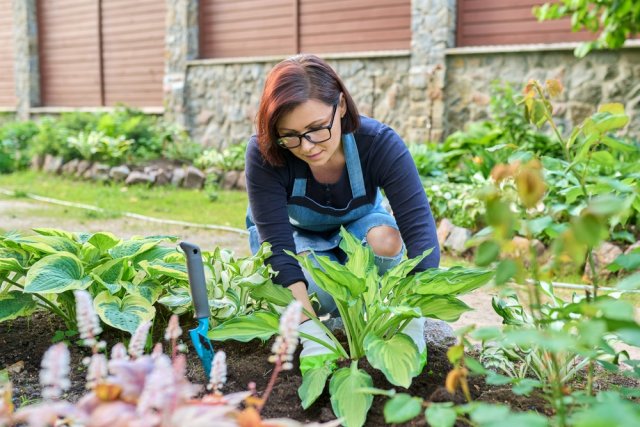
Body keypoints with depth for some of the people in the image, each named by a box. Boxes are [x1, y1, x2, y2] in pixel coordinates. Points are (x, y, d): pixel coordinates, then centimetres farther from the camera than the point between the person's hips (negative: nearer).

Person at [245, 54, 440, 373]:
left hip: (356, 227, 2)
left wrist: (412, 324, -48)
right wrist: (312, 332, -47)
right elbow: (277, 246, -36)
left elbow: (420, 230, -38)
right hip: (296, 236, -1)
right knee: (323, 296, -32)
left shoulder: (380, 144, -31)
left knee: (386, 237, -33)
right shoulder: (264, 155, -33)